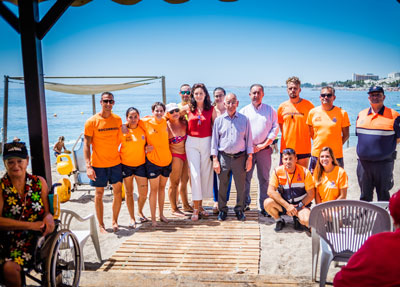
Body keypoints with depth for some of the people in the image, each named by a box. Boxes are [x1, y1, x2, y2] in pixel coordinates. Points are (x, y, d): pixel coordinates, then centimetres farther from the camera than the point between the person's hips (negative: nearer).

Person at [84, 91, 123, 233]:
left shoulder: (117, 119, 3)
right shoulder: (92, 121, -9)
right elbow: (86, 144, -9)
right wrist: (88, 166, -16)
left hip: (115, 162, 4)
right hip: (98, 163, -3)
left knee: (118, 192, 5)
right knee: (99, 193, 4)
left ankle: (114, 221, 22)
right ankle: (101, 225, 15)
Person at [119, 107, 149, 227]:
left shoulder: (143, 129, 0)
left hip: (141, 164, 2)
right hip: (126, 165, -2)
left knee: (144, 193, 1)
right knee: (129, 192, 8)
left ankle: (140, 212, 31)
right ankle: (132, 218, 22)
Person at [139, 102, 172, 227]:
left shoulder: (165, 121, 2)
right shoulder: (145, 122, -10)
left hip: (166, 159, 4)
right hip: (152, 160, -4)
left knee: (162, 187, 15)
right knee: (154, 189, 1)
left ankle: (161, 214, 27)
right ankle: (153, 218, 11)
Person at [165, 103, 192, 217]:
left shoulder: (184, 122, 5)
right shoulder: (166, 125, -13)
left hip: (185, 154, 7)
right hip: (175, 156, -7)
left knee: (184, 180, 17)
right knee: (174, 183, 0)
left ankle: (186, 205, 32)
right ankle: (174, 208, 13)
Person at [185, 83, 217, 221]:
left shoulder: (211, 109, 2)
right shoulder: (188, 109, 4)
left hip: (207, 142, 1)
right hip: (192, 143, 0)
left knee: (205, 173, 5)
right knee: (195, 174, -6)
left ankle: (200, 205, 19)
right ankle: (196, 208, -1)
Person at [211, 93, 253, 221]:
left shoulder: (244, 119, 5)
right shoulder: (219, 120, 4)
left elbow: (248, 139, 7)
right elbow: (214, 140, 6)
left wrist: (249, 158, 3)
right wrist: (215, 159, 0)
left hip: (240, 157, 0)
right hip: (223, 157, 0)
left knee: (241, 186, 5)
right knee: (222, 185, 6)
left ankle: (239, 209, 23)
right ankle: (222, 210, 22)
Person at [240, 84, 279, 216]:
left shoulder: (270, 110, 8)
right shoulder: (244, 111, 9)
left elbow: (275, 128, 3)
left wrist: (264, 144, -6)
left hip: (264, 149, 0)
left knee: (264, 178, 2)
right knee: (245, 177, 2)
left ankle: (264, 206, 9)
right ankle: (245, 203, 16)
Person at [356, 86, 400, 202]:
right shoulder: (361, 114, 9)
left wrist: (385, 149, -2)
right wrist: (365, 149, 10)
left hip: (384, 163, -4)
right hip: (363, 162, 4)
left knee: (383, 196, 8)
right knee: (365, 195, 14)